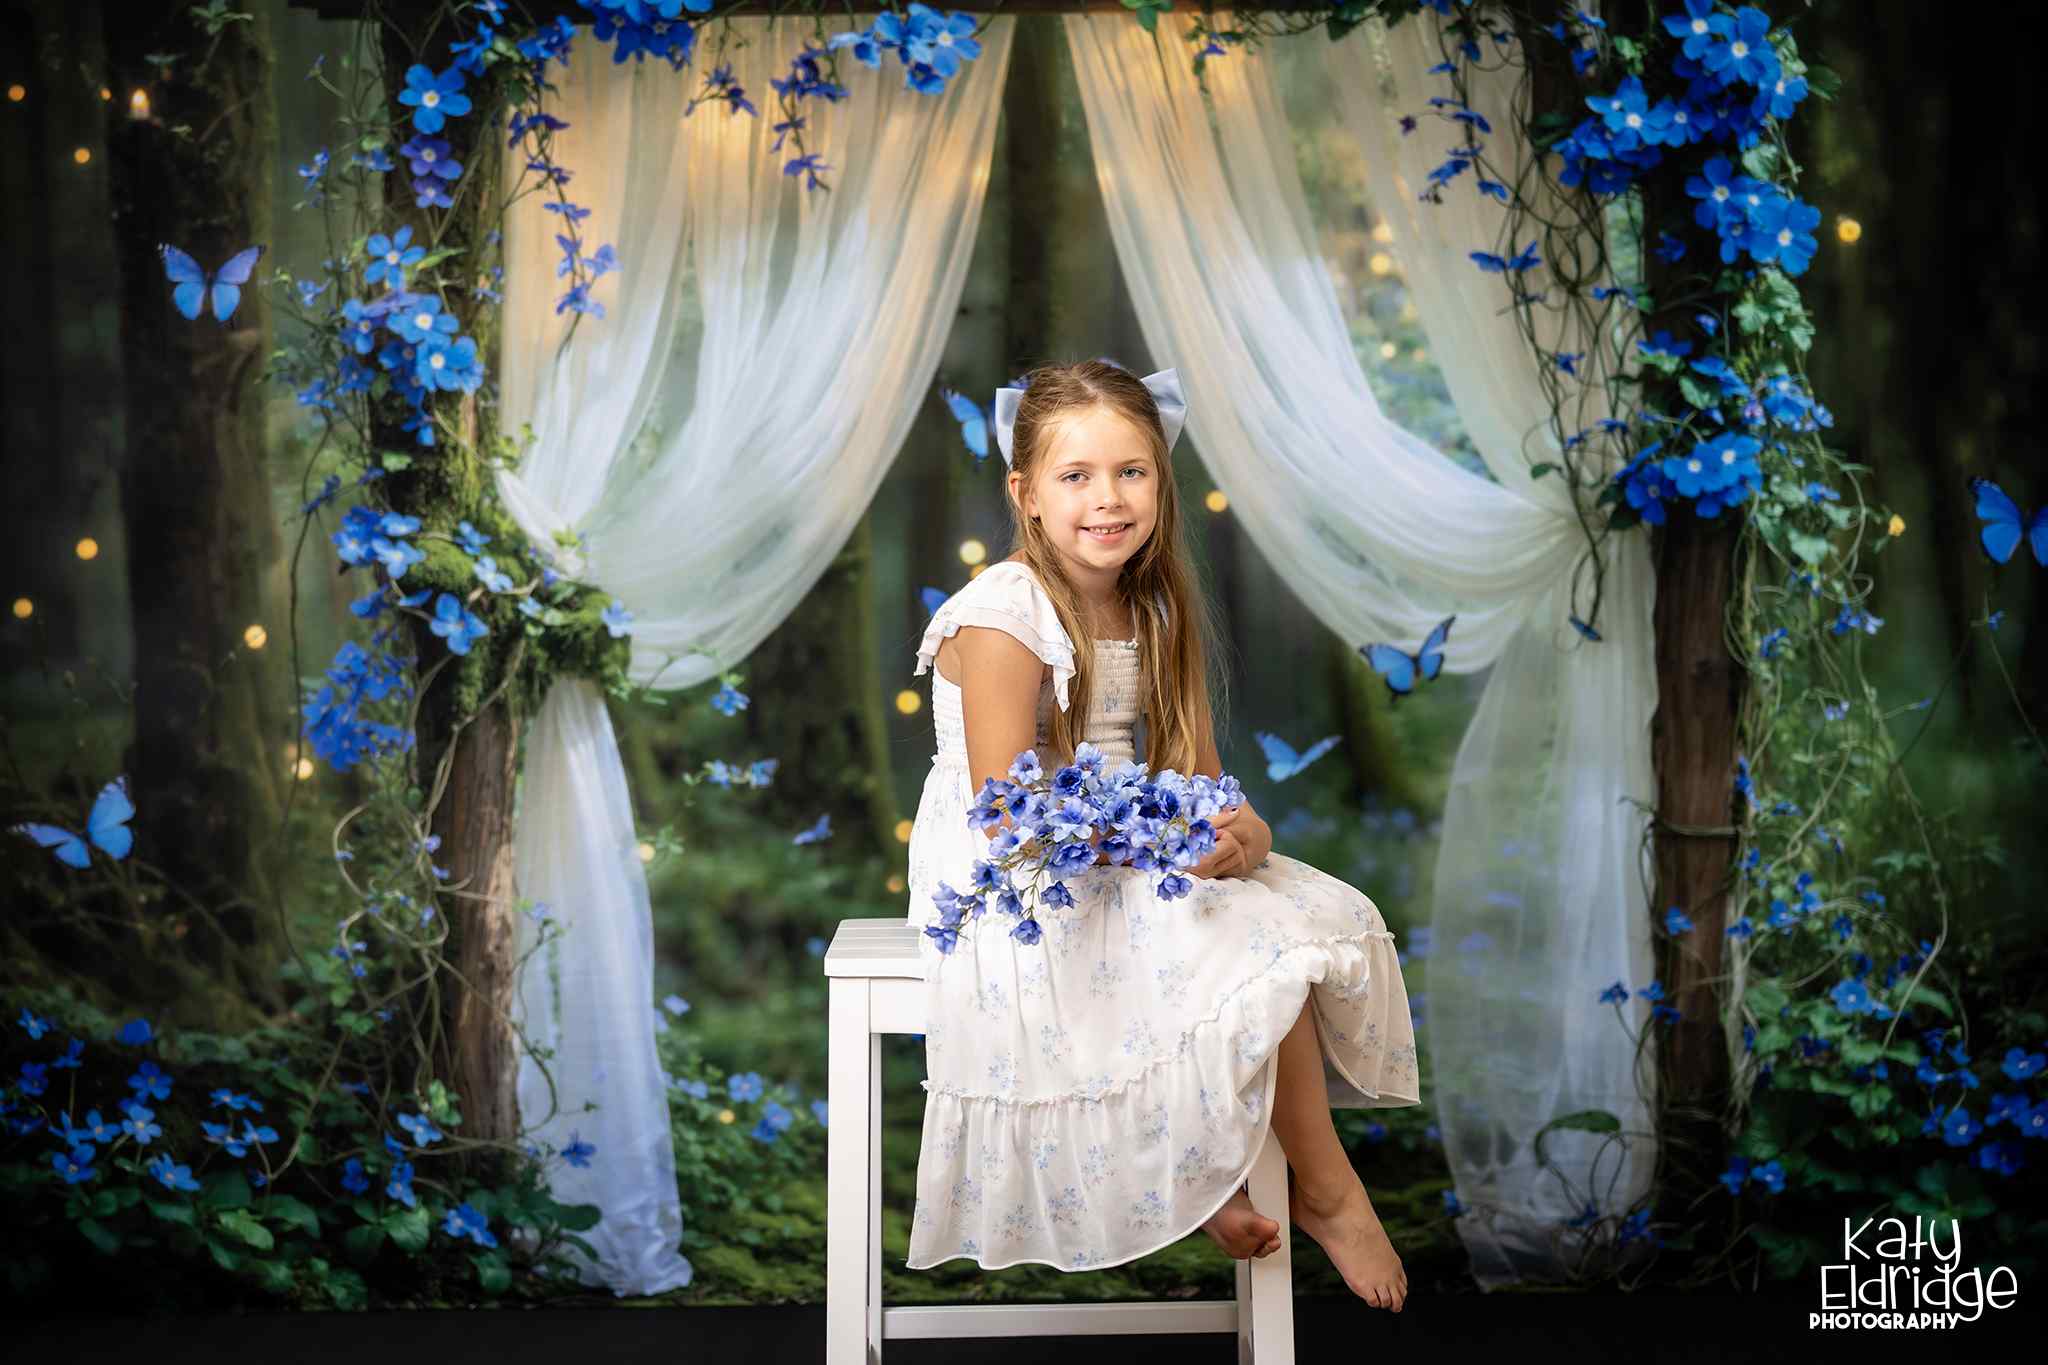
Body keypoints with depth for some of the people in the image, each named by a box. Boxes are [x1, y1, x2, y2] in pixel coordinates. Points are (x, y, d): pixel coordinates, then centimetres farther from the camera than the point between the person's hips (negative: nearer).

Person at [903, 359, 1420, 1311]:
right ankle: (1328, 1194, 3)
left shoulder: (1157, 612, 6)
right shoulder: (1003, 617, -18)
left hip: (1130, 869, 8)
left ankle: (1205, 1177, 2)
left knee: (1323, 915, -3)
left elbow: (1198, 773, 7)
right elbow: (1008, 815, -23)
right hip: (1016, 895, -8)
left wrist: (1240, 828, -16)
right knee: (1264, 952, -18)